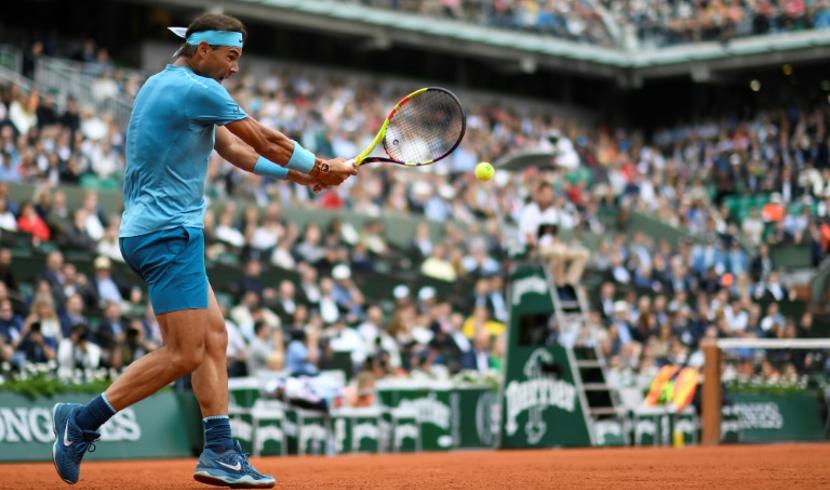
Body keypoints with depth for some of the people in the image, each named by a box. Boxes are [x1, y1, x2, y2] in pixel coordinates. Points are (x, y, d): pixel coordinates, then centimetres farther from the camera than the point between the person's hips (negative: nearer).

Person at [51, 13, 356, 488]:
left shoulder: (162, 84, 18)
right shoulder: (200, 90, -12)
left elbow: (232, 148, 21)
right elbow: (266, 141, -6)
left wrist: (296, 174, 18)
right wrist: (322, 167, 7)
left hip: (153, 231, 11)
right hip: (168, 234, -11)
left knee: (214, 337, 9)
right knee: (184, 353, -11)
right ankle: (82, 420, -6)